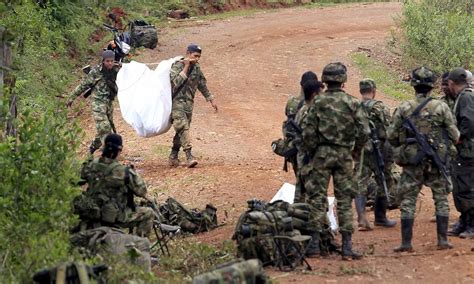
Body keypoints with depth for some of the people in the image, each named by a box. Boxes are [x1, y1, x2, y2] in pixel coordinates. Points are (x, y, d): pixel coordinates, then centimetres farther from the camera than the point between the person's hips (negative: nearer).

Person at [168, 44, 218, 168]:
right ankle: (189, 155, -26)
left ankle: (173, 157, 17)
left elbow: (202, 85, 21)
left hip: (189, 102, 7)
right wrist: (186, 68, -24)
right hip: (177, 101, -7)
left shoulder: (196, 68, 9)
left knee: (182, 130, 8)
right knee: (182, 127, -19)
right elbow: (176, 82, -26)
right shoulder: (177, 66, -11)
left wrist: (211, 99, 23)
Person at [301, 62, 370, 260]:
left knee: (317, 198, 6)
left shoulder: (318, 102, -5)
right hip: (344, 155, 1)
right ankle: (347, 246, 3)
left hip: (322, 154, -1)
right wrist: (356, 149, 10)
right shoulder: (351, 103, -3)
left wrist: (313, 150, 8)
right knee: (345, 200, 5)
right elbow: (364, 131, -5)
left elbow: (308, 131, -8)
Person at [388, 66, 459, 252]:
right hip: (436, 161, 0)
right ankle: (443, 240, 8)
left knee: (408, 201, 6)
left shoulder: (404, 109, -3)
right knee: (441, 200, 11)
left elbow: (392, 137, 0)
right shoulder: (441, 108, -6)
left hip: (411, 162, 0)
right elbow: (454, 136, -2)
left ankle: (406, 243, 2)